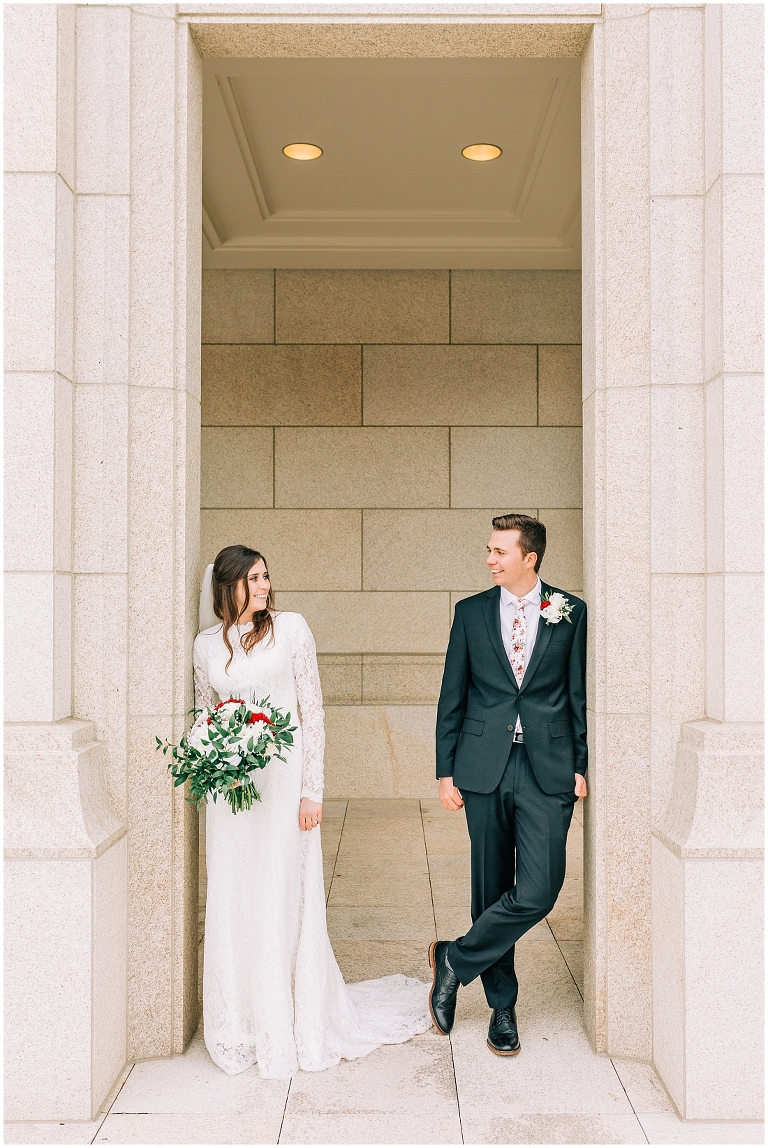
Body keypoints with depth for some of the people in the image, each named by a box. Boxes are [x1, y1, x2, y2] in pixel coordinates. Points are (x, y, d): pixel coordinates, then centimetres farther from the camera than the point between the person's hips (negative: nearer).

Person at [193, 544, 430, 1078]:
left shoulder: (291, 628, -3)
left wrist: (312, 790, -9)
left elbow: (313, 709, -4)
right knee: (232, 906, 7)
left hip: (283, 777, -3)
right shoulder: (206, 644, 7)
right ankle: (241, 1028, 24)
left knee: (285, 900, 2)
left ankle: (295, 1028, 18)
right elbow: (203, 719, 15)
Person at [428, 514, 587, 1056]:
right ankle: (502, 1006, 26)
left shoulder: (571, 613, 3)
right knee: (491, 889, 9)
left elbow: (581, 694, 6)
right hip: (484, 767, 1)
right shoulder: (471, 612, 6)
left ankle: (455, 959, 12)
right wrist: (446, 770, 3)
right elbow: (452, 697, 7)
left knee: (538, 891, -11)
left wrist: (582, 766, 0)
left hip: (548, 771, -1)